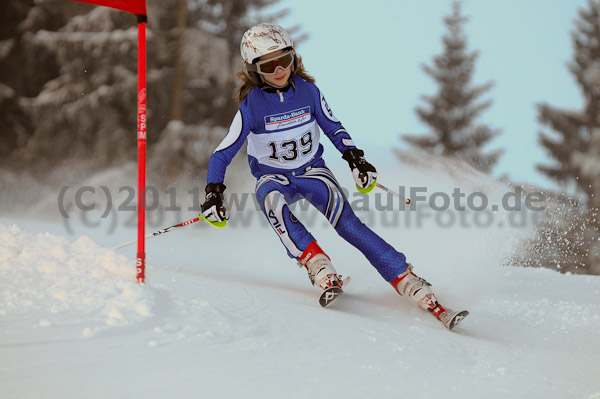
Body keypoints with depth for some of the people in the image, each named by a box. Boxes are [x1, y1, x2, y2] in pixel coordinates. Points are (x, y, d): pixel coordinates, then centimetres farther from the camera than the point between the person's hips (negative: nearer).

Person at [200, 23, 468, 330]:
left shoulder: (308, 91, -10)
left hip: (312, 171, 1)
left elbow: (332, 127, 6)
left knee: (348, 224, -24)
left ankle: (411, 285, -27)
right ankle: (319, 268, -40)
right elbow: (222, 154, -12)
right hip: (273, 178, -1)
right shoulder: (251, 106, -16)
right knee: (272, 201, -39)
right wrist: (213, 193, -25)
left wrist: (355, 158, -7)